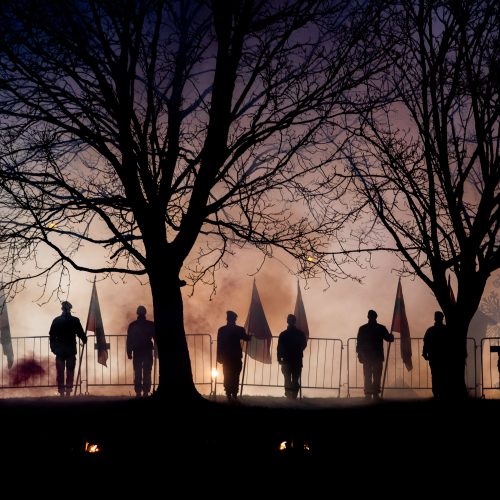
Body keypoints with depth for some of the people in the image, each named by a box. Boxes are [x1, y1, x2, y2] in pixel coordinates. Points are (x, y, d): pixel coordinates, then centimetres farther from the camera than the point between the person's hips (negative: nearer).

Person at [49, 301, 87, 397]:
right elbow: (81, 333, 1)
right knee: (70, 371, 5)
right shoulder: (75, 320, -7)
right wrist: (84, 340, 22)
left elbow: (51, 336, 0)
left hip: (59, 350, 1)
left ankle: (61, 392, 6)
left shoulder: (56, 320, -3)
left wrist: (53, 347, 11)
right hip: (71, 349, -1)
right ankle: (68, 391, 1)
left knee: (60, 372, 7)